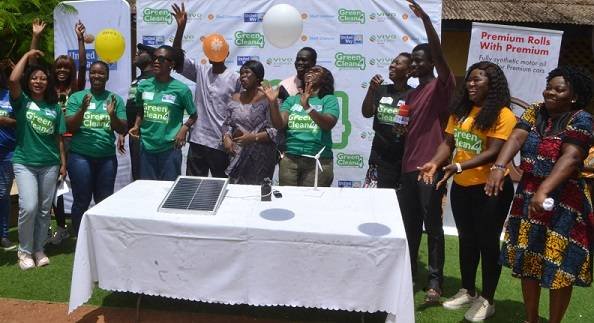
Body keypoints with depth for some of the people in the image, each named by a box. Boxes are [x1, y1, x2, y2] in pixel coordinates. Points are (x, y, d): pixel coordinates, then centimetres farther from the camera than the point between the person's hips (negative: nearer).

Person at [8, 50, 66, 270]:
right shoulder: (22, 101, 0)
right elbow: (12, 80, -20)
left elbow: (59, 137, 9)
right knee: (28, 206, -14)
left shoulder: (54, 107, 7)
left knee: (44, 209, 8)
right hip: (24, 163, -3)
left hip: (50, 164, 3)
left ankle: (39, 249, 23)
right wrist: (27, 56, -10)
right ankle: (24, 251, 6)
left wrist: (63, 163, 5)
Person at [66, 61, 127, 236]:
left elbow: (123, 130, 2)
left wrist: (112, 114, -17)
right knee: (81, 201, 2)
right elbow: (70, 127, -3)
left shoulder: (115, 99, 6)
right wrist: (83, 109, -19)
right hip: (81, 156, -1)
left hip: (107, 157, 2)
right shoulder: (76, 97, 3)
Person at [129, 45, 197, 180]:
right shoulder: (143, 85, 4)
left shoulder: (181, 89, -8)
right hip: (146, 146, 4)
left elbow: (193, 115, 3)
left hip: (170, 148, -3)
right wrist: (136, 126, 2)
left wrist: (184, 128, -14)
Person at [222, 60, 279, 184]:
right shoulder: (235, 98, 11)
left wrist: (254, 137, -22)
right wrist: (226, 138, -3)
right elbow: (227, 124, 16)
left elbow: (275, 131, -13)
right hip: (237, 156, 5)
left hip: (260, 158, -5)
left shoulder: (267, 98, -7)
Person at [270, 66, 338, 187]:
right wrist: (273, 103, -14)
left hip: (319, 160, -2)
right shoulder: (292, 100, 13)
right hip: (289, 159, 3)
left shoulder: (329, 99, 4)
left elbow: (328, 125, -14)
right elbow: (279, 125, 1)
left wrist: (307, 107, -26)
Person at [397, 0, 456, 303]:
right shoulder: (411, 94, 18)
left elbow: (439, 55, -22)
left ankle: (435, 281, 8)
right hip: (408, 167, 7)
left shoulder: (441, 86, -4)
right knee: (409, 224, 13)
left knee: (432, 225, 0)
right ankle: (407, 272, 25)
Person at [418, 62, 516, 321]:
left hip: (490, 188, -6)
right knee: (466, 238, 17)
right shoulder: (460, 110, 6)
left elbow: (493, 152, -21)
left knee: (487, 242, 6)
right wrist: (435, 163, -15)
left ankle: (486, 300, 22)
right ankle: (467, 292, 34)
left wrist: (459, 167, -33)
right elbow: (449, 142, 5)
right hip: (461, 186, 6)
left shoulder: (503, 115, -13)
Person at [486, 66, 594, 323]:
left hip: (562, 203, -5)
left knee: (559, 268, 3)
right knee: (528, 263, 13)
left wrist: (544, 190, -38)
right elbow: (516, 139, -9)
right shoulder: (534, 112, 6)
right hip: (527, 197, 5)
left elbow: (570, 158, -24)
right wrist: (498, 167, -27)